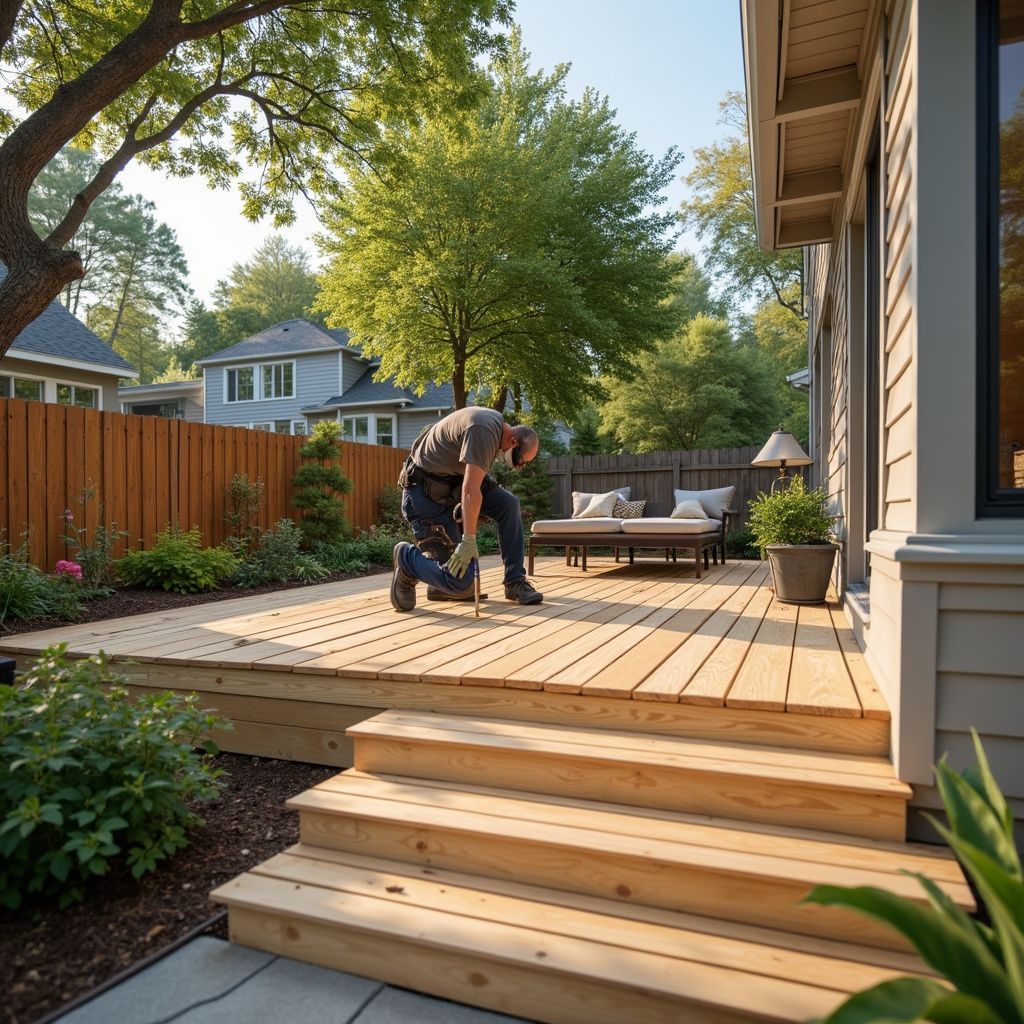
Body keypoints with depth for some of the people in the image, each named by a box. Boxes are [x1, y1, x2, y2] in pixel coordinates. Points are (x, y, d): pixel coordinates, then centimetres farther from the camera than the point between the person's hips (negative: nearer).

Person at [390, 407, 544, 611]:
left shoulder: (496, 421, 7)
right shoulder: (484, 430, -24)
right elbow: (470, 491, -30)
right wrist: (468, 541, -29)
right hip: (425, 493, -10)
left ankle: (515, 582, 5)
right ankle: (407, 556, 9)